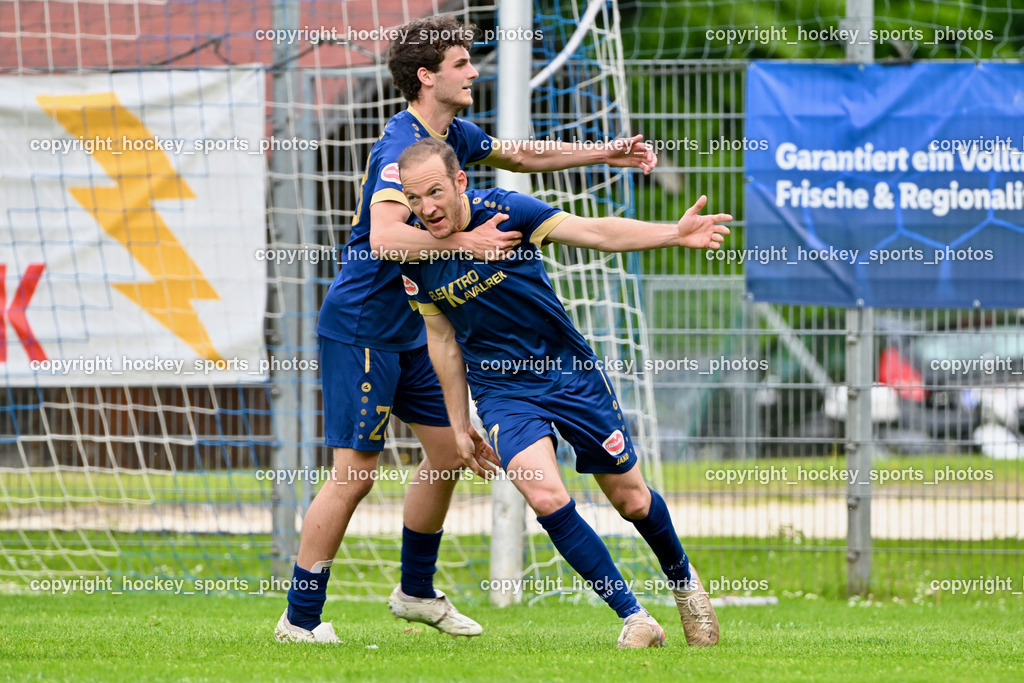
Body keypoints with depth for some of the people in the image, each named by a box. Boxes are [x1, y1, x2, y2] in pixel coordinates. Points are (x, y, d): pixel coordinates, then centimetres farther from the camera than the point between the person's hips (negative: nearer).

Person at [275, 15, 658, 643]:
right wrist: (464, 242, -40)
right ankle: (300, 619, -4)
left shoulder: (455, 135, 7)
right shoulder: (403, 148, -22)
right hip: (360, 327, -10)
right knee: (356, 469, -10)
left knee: (448, 451, 13)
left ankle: (417, 592, 28)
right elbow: (385, 237, -37)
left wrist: (606, 154, 22)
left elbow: (522, 156, 27)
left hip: (411, 329, 10)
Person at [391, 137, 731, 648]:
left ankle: (682, 580, 40)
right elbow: (443, 341, 5)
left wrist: (674, 233, -34)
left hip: (571, 372, -1)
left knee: (632, 500, 8)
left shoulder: (503, 211, -18)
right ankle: (632, 617, -10)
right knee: (545, 496, -23)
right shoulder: (415, 260, -9)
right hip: (501, 391, 1)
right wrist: (459, 428, 9)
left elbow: (595, 232, -21)